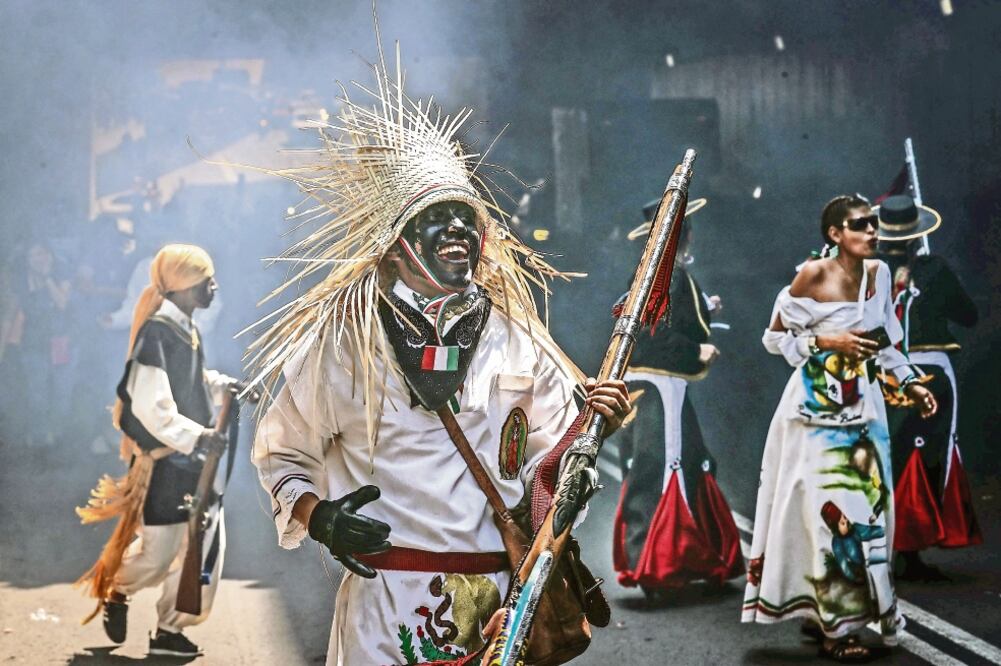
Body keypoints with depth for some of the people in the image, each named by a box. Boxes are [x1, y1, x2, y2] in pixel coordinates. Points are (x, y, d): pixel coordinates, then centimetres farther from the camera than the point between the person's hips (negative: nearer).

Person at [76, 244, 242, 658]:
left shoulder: (185, 328, 10)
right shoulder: (158, 331, -19)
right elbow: (151, 408, -24)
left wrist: (224, 387, 6)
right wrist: (199, 436, -29)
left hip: (192, 458, 9)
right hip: (165, 462, -9)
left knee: (205, 547, 7)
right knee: (158, 555, 1)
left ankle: (169, 631, 17)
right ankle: (115, 591, 32)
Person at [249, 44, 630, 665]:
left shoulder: (516, 340, 7)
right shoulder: (346, 344, 0)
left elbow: (551, 463, 11)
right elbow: (280, 452, 9)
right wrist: (315, 515, -9)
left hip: (499, 602, 3)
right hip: (386, 598, -2)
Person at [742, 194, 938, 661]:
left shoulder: (878, 273, 5)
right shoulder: (813, 274, -12)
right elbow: (776, 337, -6)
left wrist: (910, 382, 8)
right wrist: (828, 342, -16)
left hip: (863, 408, 6)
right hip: (819, 408, -6)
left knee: (866, 507, 7)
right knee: (832, 511, -7)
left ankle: (822, 613, 20)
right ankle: (835, 626, 3)